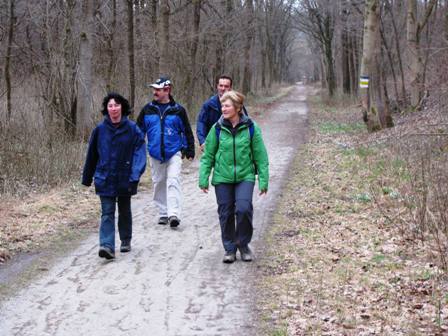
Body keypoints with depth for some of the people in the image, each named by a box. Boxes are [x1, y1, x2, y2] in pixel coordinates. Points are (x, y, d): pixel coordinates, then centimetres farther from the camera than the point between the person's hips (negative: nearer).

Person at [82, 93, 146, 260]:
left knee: (124, 211, 17)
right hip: (105, 179, 0)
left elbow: (139, 152, -11)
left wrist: (135, 175, -22)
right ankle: (107, 246, -16)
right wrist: (87, 177, 13)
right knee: (107, 213, -8)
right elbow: (92, 155, 8)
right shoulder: (100, 129, -1)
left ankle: (126, 241, 34)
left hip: (124, 179, 0)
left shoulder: (132, 129, -6)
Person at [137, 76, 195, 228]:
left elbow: (187, 131, 6)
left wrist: (190, 151, 6)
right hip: (155, 154, 3)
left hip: (174, 153, -3)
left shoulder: (178, 110, -1)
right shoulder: (148, 109, 4)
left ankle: (174, 214, -20)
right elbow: (139, 130, 12)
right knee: (159, 184, 9)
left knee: (173, 181, -14)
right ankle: (163, 214, 21)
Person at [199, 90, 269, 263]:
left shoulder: (251, 128, -4)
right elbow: (208, 155, 4)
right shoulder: (217, 129, -2)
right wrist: (203, 179, 0)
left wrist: (263, 180, -2)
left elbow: (260, 156, 0)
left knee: (244, 209, -17)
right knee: (226, 213, 5)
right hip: (222, 178, 2)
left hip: (245, 177, -2)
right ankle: (229, 248, 21)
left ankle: (243, 244, 7)